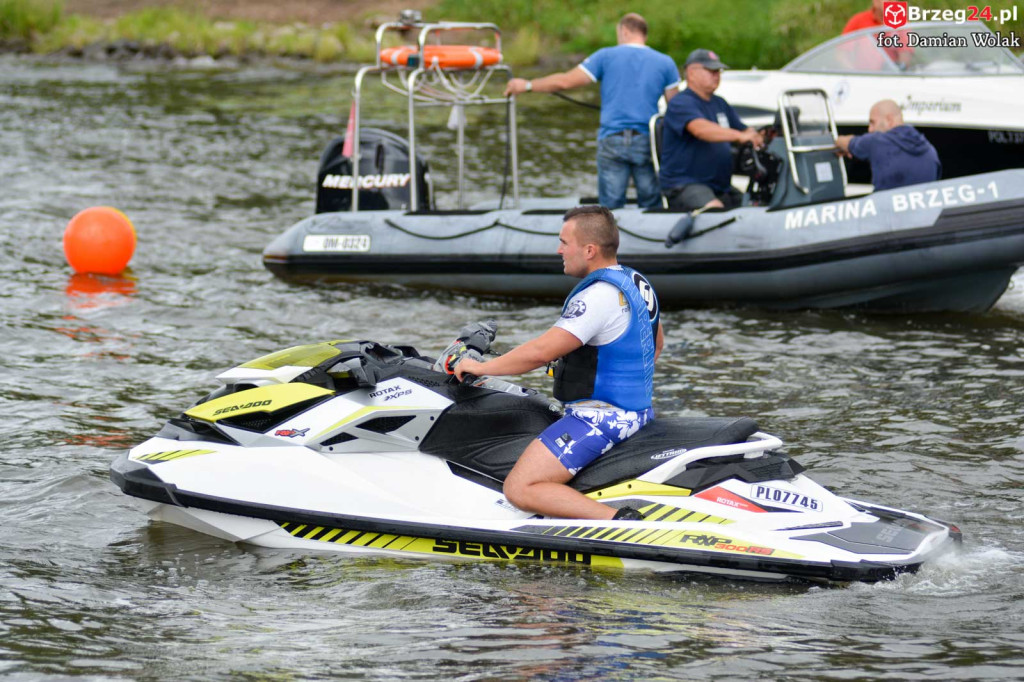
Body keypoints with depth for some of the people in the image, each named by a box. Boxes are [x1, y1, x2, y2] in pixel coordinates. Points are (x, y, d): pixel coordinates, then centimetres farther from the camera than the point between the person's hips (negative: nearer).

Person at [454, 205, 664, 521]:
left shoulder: (597, 296, -20)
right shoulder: (637, 283, 11)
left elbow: (541, 352, -24)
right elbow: (656, 342, 27)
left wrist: (482, 367, -13)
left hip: (601, 418, -11)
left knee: (520, 489, -17)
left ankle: (619, 521, -28)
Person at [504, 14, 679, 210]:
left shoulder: (606, 56, 5)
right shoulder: (665, 63, 8)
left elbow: (565, 81, 5)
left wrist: (528, 86, 17)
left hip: (612, 141, -1)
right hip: (647, 142, 1)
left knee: (611, 207, 2)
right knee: (651, 207, 5)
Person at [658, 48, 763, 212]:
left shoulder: (720, 104, 21)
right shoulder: (681, 104, -8)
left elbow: (744, 131, 23)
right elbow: (700, 129, -27)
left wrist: (760, 137, -2)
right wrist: (739, 136, -39)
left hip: (720, 187, 9)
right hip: (684, 185, -9)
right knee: (715, 211, -34)